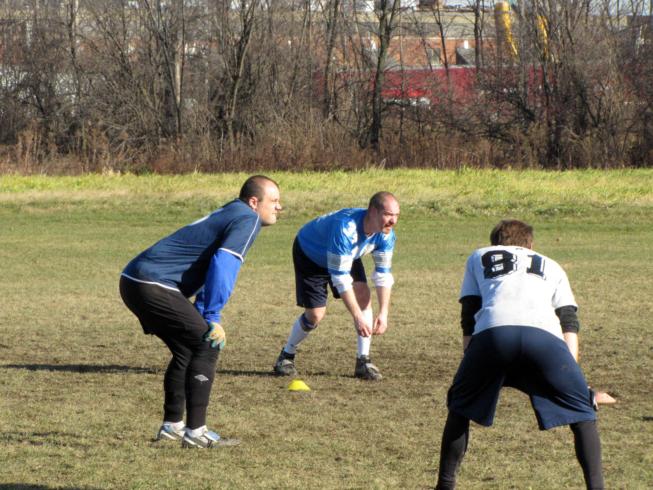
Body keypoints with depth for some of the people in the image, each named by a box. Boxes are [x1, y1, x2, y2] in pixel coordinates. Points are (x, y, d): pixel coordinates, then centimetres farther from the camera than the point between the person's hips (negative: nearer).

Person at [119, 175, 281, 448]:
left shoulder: (228, 216, 25)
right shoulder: (247, 220, -6)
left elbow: (212, 266, 31)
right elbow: (223, 264, -18)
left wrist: (202, 317, 24)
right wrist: (212, 319, -15)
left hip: (133, 282, 10)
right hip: (154, 287, -10)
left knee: (187, 349, 21)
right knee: (207, 345, -8)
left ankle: (171, 426, 25)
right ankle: (195, 432, -10)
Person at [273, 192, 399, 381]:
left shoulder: (386, 234, -24)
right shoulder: (345, 227, -45)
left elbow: (384, 274, -16)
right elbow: (340, 276, -42)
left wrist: (383, 313, -26)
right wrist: (358, 317, -42)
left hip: (347, 255, 6)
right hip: (310, 255, -5)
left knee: (363, 294, -16)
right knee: (315, 314, -10)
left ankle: (363, 361, -10)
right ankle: (286, 356, 16)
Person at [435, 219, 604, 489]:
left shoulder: (479, 258, 37)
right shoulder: (551, 267, 37)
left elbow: (468, 318, 26)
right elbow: (569, 321, 22)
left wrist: (471, 360, 25)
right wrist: (569, 371, 15)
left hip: (492, 332, 0)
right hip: (545, 335, 0)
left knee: (460, 407, 22)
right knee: (582, 414, 14)